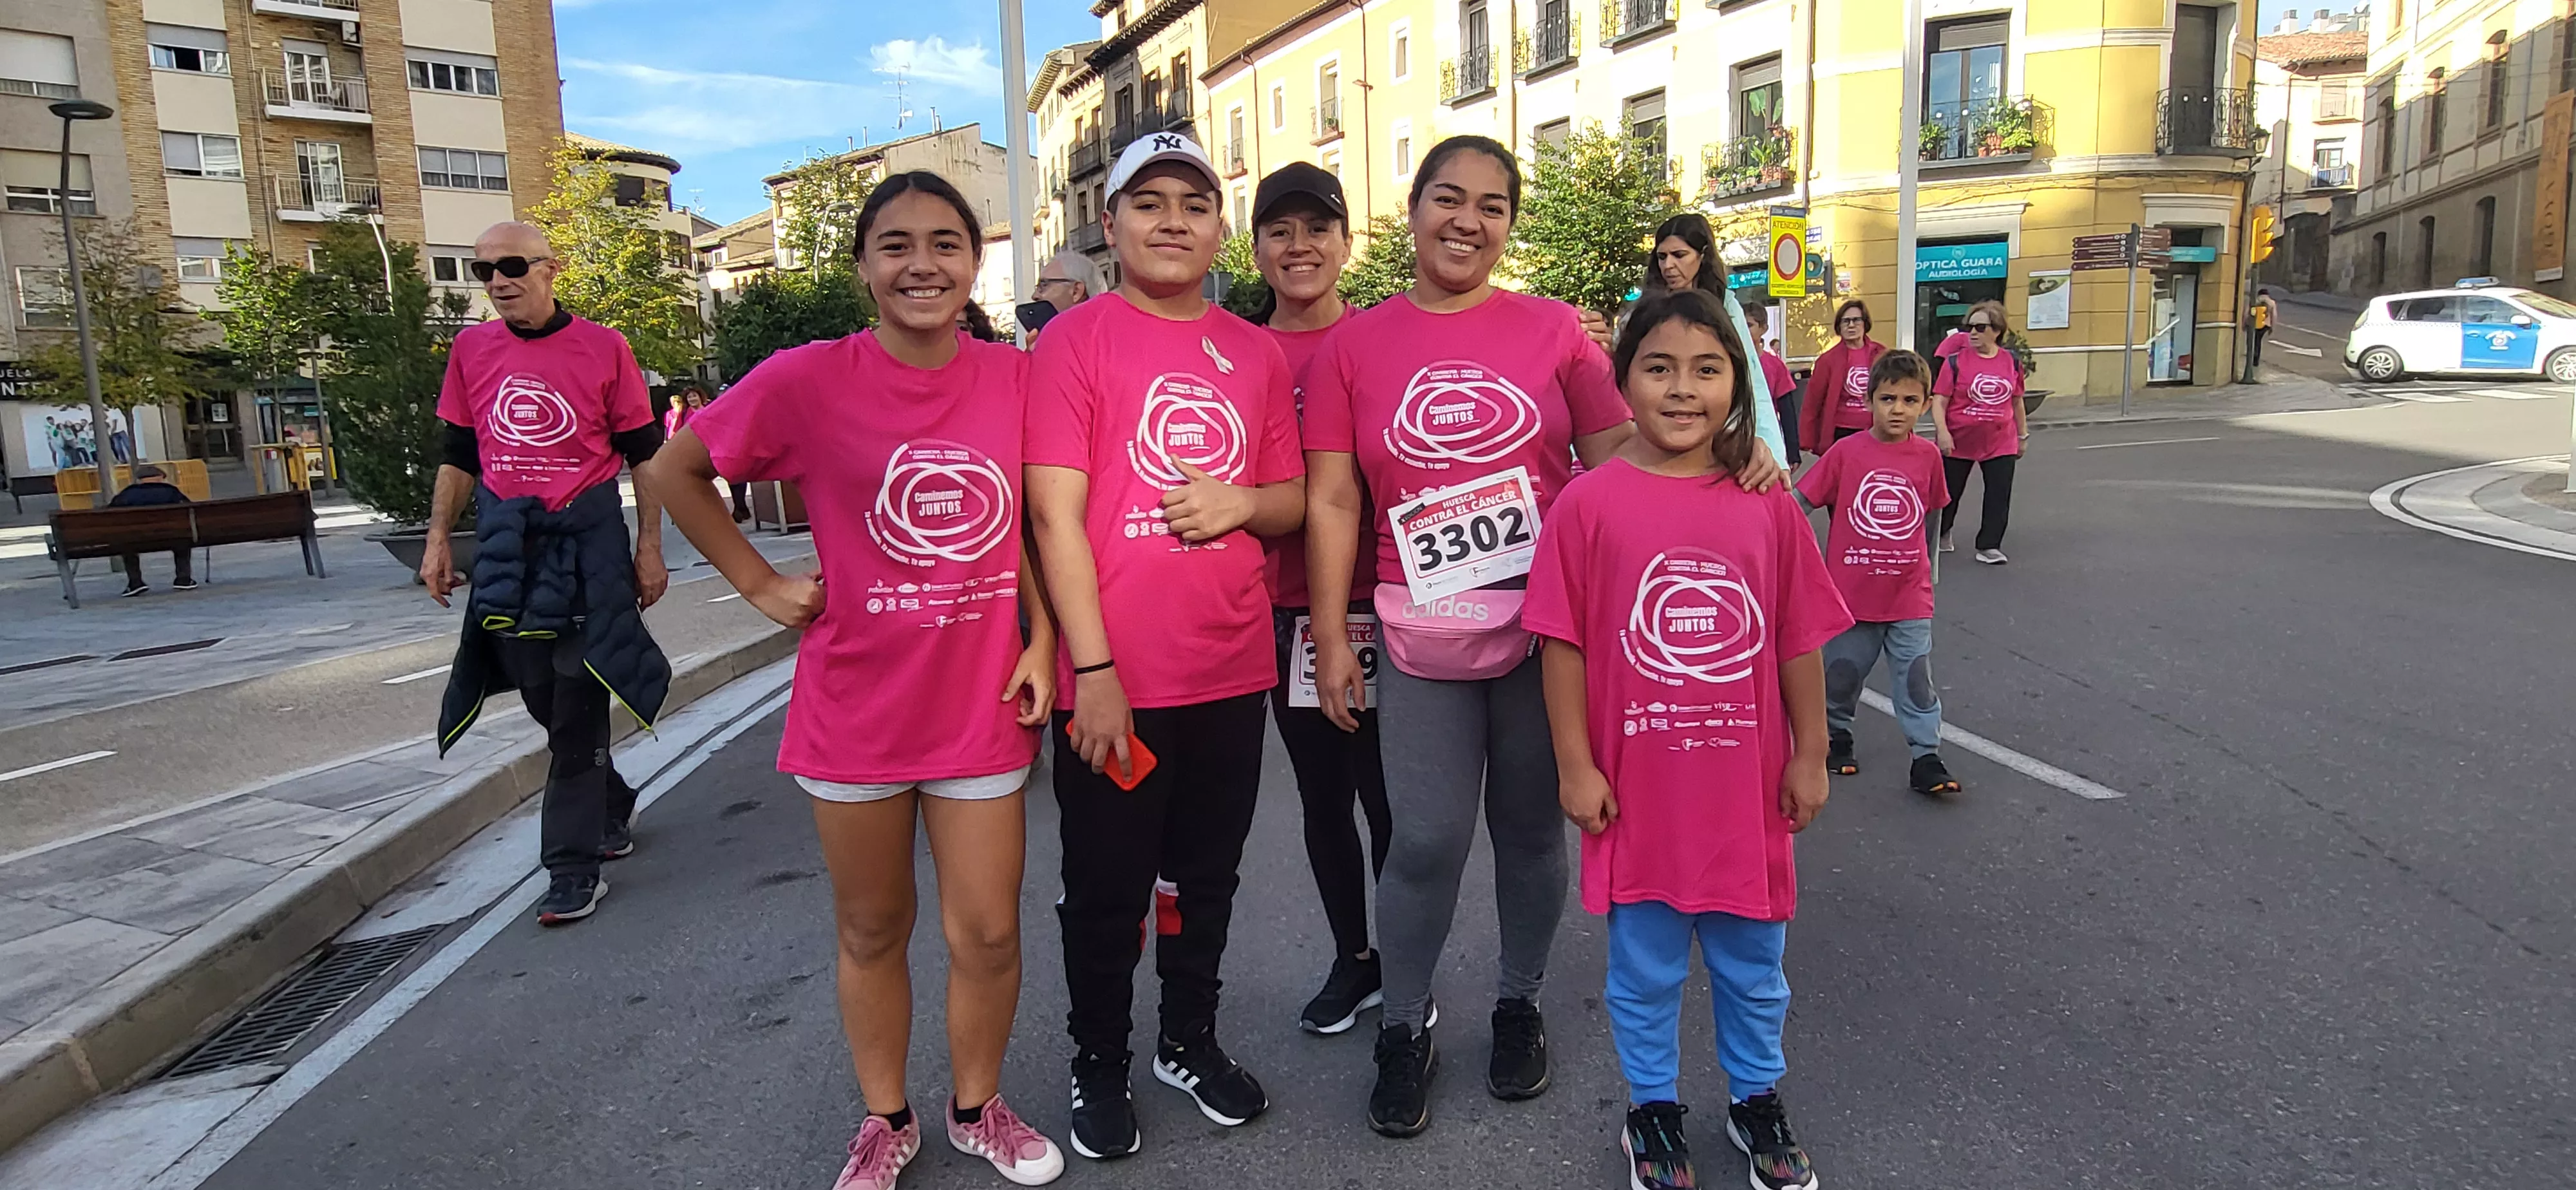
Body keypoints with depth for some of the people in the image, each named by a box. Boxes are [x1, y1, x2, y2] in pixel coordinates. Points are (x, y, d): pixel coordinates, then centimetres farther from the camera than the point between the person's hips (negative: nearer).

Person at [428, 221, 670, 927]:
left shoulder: (604, 349, -2)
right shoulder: (471, 350, 8)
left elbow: (645, 453, 2)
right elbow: (457, 454, 17)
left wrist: (649, 547, -1)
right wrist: (438, 539, 10)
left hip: (586, 539, -4)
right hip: (505, 546, 4)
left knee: (578, 707, -3)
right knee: (542, 698, 9)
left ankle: (574, 868, 3)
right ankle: (612, 807, 33)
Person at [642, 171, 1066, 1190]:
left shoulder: (1016, 378, -3)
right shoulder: (808, 380, -10)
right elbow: (674, 470, 2)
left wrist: (1042, 641, -1)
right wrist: (761, 584, -2)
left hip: (982, 703, 1)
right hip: (857, 706, -1)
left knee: (987, 932, 8)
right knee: (872, 930, 15)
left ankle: (977, 1107, 33)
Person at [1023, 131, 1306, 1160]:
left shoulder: (1256, 353, 8)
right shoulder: (1075, 340, -5)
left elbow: (1294, 500, 14)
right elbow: (1055, 514, -11)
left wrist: (1246, 501, -10)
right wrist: (1092, 670, -16)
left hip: (1232, 669, 5)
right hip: (1113, 678, -4)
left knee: (1208, 874, 18)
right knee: (1106, 887, 10)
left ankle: (1191, 1040, 39)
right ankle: (1099, 1064, 31)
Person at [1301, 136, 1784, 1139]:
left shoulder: (1552, 330, 4)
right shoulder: (1353, 346, 3)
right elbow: (1332, 502, 1)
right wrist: (1331, 636, -2)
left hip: (1545, 625, 1)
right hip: (1423, 639, -1)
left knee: (1531, 828, 12)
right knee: (1427, 839, -1)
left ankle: (1520, 1001, 36)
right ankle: (1404, 1027, 23)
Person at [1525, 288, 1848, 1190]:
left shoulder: (1766, 504, -3)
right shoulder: (1589, 503, -10)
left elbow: (1800, 642, 4)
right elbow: (1563, 644, -7)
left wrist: (1809, 755, 6)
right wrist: (1575, 766, -7)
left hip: (1745, 785, 2)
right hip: (1636, 788, -2)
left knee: (1752, 963, 20)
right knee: (1644, 969, 15)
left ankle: (1757, 1100, 43)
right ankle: (1653, 1109, 37)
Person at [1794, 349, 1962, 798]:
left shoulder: (1928, 456, 0)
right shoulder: (1846, 452, -8)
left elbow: (1932, 516, 15)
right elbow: (1799, 503, -6)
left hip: (1909, 596, 1)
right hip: (1851, 593, -1)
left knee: (1917, 679, 2)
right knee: (1841, 675, 13)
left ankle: (1926, 760, 11)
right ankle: (1835, 739, 34)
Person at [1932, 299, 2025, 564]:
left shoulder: (2011, 362, 2)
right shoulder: (1957, 361, -8)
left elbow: (2016, 401, 13)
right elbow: (1939, 400, -10)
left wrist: (2022, 434, 17)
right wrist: (1943, 431, -22)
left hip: (2000, 443, 2)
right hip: (1959, 442, -2)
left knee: (1999, 496, -1)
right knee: (1949, 492, 12)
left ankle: (1989, 546, 10)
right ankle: (1941, 534, 35)